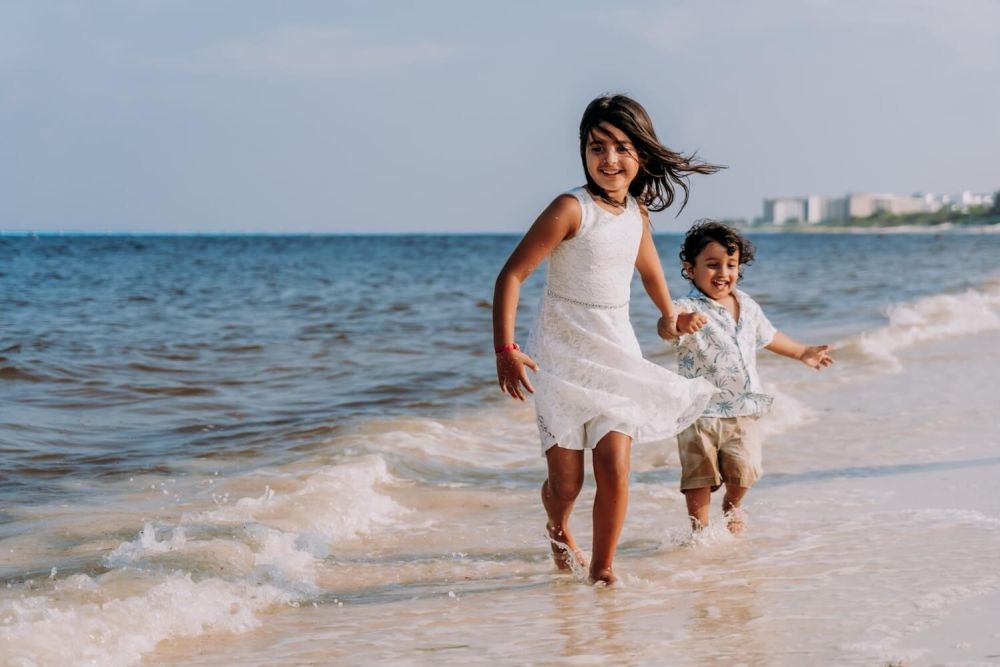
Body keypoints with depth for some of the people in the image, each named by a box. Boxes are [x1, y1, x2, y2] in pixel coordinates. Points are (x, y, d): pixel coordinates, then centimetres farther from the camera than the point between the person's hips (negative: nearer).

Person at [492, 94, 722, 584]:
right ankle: (558, 530, 34)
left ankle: (602, 567, 8)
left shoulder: (637, 211, 4)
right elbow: (512, 274, -17)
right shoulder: (571, 209, -15)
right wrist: (505, 350, -25)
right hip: (561, 356, -4)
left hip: (616, 355, 4)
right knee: (567, 480, 0)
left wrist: (670, 316, 40)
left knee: (614, 470, -9)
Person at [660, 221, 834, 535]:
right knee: (699, 478, 1)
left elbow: (767, 336, 28)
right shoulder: (688, 309, -15)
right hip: (701, 411, -4)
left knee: (744, 471, -2)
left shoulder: (747, 306, 7)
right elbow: (666, 329, -39)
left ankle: (731, 506, 29)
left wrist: (802, 353, 40)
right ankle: (699, 529, 18)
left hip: (744, 411, 4)